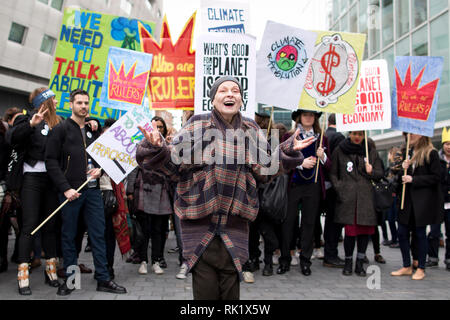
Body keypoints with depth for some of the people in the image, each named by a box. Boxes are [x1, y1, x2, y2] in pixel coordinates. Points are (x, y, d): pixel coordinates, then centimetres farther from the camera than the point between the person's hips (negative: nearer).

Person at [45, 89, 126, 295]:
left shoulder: (93, 130, 16)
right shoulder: (61, 129, 1)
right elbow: (51, 161, -6)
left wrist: (99, 169, 0)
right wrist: (65, 188, -14)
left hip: (92, 189, 4)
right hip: (70, 191, -4)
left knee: (98, 234, 3)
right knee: (69, 236, 6)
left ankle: (103, 279, 9)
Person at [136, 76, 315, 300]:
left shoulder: (251, 130, 7)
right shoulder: (198, 125, -2)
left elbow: (264, 170, 10)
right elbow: (174, 165, -5)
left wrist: (288, 151, -2)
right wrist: (157, 147, -24)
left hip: (235, 225, 3)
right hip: (201, 224, -2)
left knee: (231, 292, 13)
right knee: (205, 291, 3)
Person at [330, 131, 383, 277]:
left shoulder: (371, 151, 13)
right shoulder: (340, 150, 8)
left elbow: (380, 173, 16)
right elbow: (333, 173, 10)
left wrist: (371, 172, -5)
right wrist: (338, 188, -3)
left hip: (366, 197, 2)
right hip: (347, 197, -2)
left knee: (365, 230, 0)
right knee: (350, 231, -7)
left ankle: (360, 264, 15)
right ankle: (348, 263, 12)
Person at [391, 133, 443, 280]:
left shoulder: (431, 153, -6)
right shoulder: (406, 153, 13)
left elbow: (436, 177, -9)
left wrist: (413, 179, -15)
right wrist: (402, 169, -4)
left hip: (423, 201, -6)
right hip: (407, 200, 6)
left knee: (420, 233, 2)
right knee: (402, 232, 6)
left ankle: (421, 268, 16)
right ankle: (407, 266, 19)